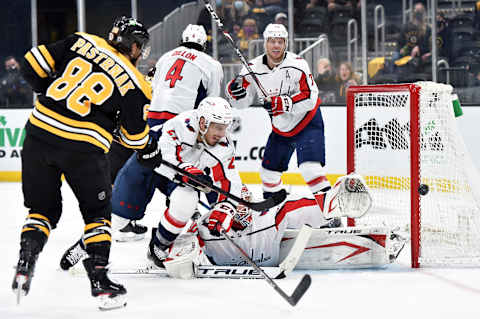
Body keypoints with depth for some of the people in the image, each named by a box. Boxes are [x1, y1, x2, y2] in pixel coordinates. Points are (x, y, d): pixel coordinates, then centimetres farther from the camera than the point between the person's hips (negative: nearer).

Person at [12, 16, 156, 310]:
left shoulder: (81, 42, 7)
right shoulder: (135, 84, 1)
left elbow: (33, 64, 6)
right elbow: (135, 136, 8)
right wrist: (150, 148, 29)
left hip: (40, 131, 3)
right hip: (84, 149, -3)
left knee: (43, 208, 20)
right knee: (97, 212, 16)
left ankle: (25, 264, 1)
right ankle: (99, 280, 7)